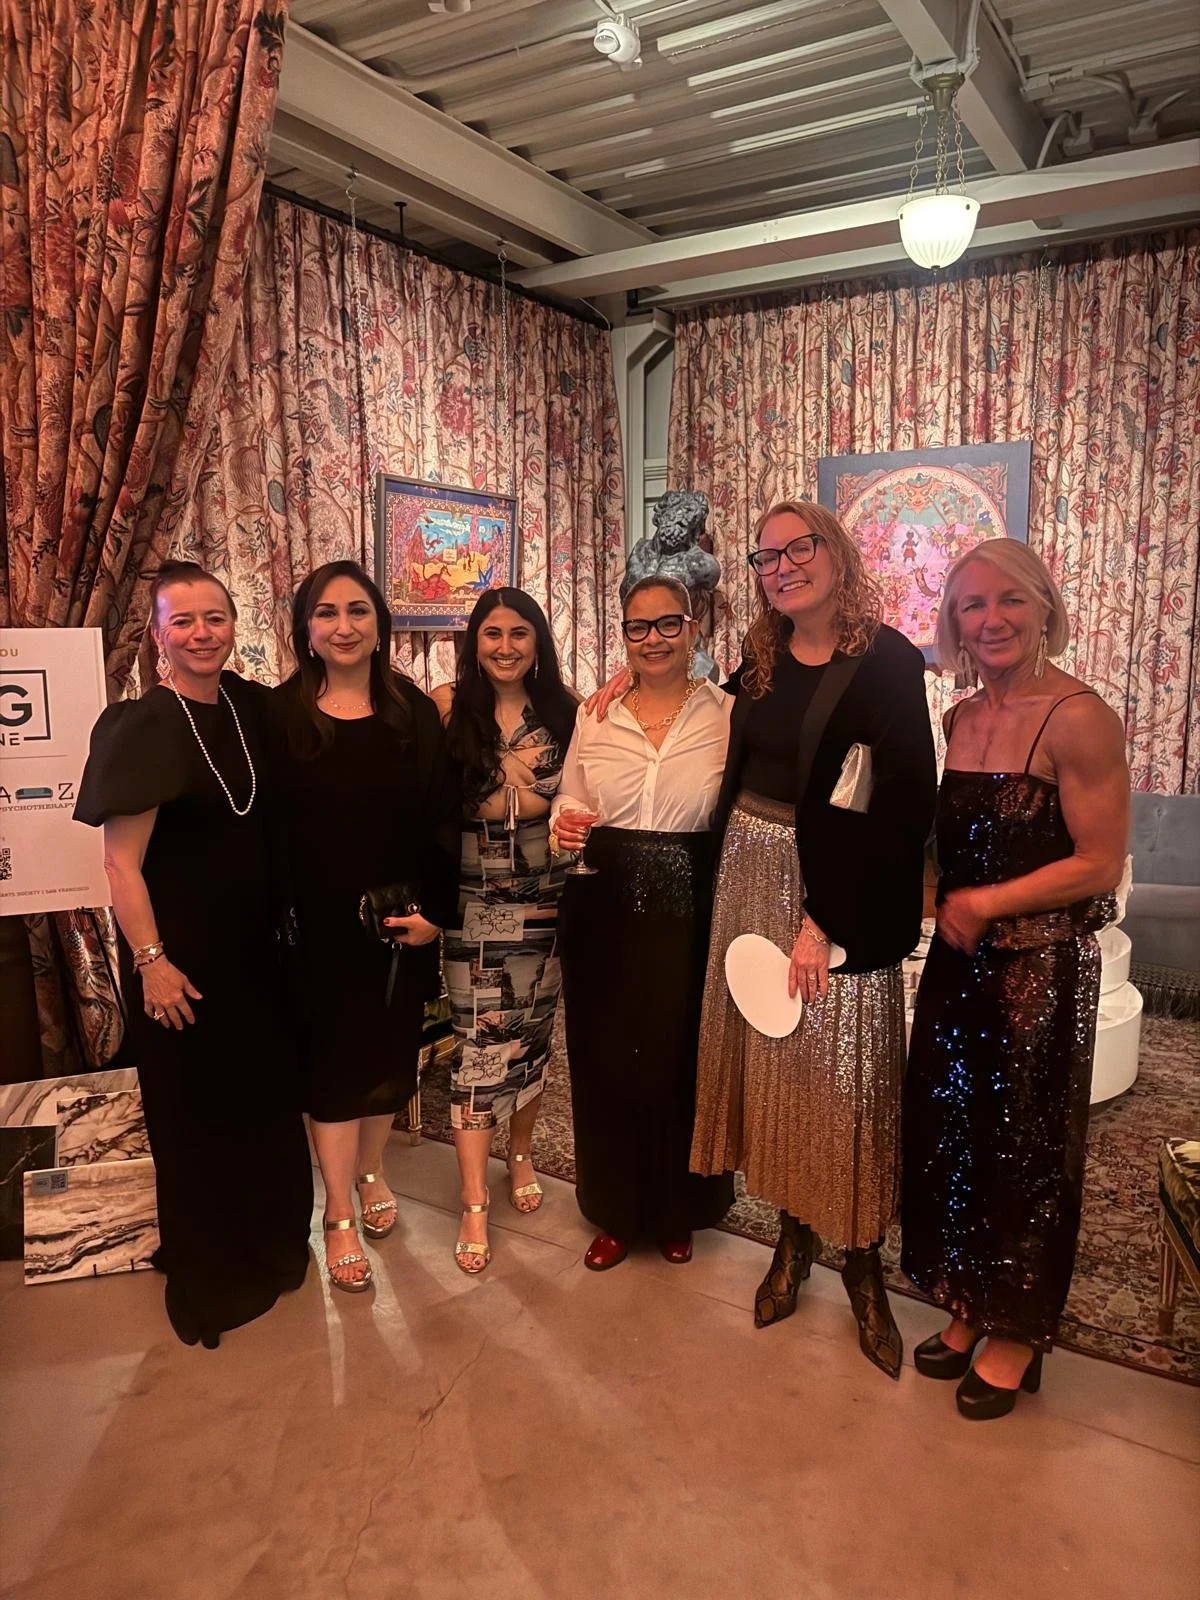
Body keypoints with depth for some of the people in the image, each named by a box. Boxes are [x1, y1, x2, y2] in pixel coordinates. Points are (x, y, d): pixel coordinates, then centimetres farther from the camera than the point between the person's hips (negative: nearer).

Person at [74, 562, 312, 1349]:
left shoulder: (254, 708, 1)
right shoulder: (140, 728, -15)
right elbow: (121, 862, -15)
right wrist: (151, 962, -17)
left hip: (255, 938, 5)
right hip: (182, 950, -5)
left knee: (268, 1092, 16)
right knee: (196, 1109, 10)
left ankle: (273, 1243, 39)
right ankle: (208, 1274, 32)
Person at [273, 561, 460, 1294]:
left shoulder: (414, 712, -1)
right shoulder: (280, 715, -5)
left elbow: (444, 819, -1)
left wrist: (435, 909, -8)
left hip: (401, 921, 2)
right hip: (319, 924, -2)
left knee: (392, 1049, 15)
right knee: (334, 1059, 8)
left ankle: (371, 1170, 41)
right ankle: (340, 1216, 24)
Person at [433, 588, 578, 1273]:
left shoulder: (564, 709, 2)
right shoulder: (449, 706, -4)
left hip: (547, 895, 3)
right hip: (476, 899, -2)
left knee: (535, 1030, 13)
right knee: (481, 1039, -2)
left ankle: (520, 1155, 37)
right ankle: (475, 1205, 9)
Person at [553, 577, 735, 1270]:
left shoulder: (726, 713, -2)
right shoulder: (594, 716, 6)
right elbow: (569, 805, 14)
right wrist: (566, 826, -9)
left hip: (691, 913, -2)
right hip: (605, 913, 2)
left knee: (683, 1056, 7)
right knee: (606, 1058, 9)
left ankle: (679, 1210, 32)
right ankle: (617, 1212, 31)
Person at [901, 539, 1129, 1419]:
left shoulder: (1079, 718, -15)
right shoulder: (960, 718, 6)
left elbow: (1100, 864, -15)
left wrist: (987, 904, -15)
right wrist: (937, 895, -2)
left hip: (1041, 969, -6)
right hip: (960, 961, 7)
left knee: (1023, 1147, 10)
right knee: (951, 1134, 15)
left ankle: (1019, 1333, 32)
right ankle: (971, 1309, 36)